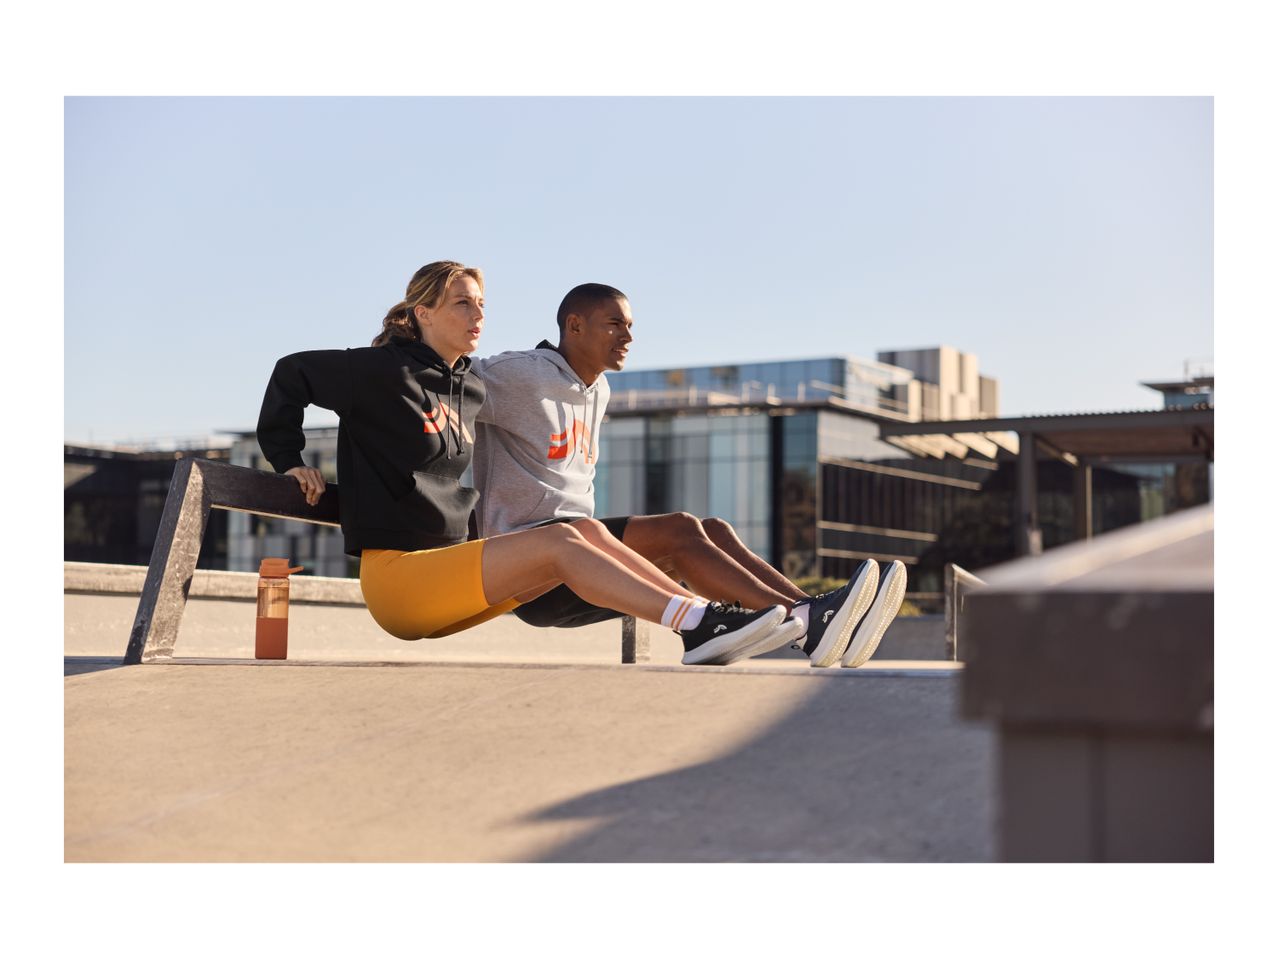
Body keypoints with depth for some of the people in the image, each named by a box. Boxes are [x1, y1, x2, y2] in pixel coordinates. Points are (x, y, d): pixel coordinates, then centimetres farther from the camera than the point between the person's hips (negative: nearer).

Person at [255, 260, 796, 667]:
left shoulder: (471, 389, 16)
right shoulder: (387, 371, -7)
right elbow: (293, 373, 0)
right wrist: (288, 461, 0)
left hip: (446, 565, 8)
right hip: (394, 572, -8)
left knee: (587, 531, -9)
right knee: (560, 542, -22)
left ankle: (703, 619, -20)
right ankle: (701, 625, -32)